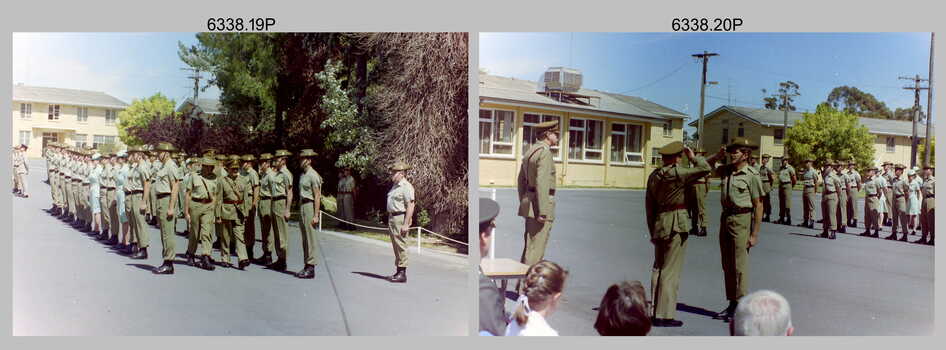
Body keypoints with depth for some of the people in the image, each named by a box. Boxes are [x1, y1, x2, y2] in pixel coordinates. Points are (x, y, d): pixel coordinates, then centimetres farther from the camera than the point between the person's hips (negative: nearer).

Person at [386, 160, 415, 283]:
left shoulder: (406, 187, -13)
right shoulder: (395, 186, 18)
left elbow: (410, 206, -19)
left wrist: (406, 224, -23)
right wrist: (390, 222, 21)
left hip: (401, 218, -10)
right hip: (392, 218, 10)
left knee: (401, 246, -7)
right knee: (396, 247, 12)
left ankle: (402, 274, -3)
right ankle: (398, 272, 19)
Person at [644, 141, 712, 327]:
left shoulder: (653, 176, 9)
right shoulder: (676, 173, -14)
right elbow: (705, 169, -11)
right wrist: (693, 157, 6)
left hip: (659, 225, 8)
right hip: (676, 226, -8)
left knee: (658, 268, 15)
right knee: (671, 270, -3)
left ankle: (654, 310, 20)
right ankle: (664, 315, -1)